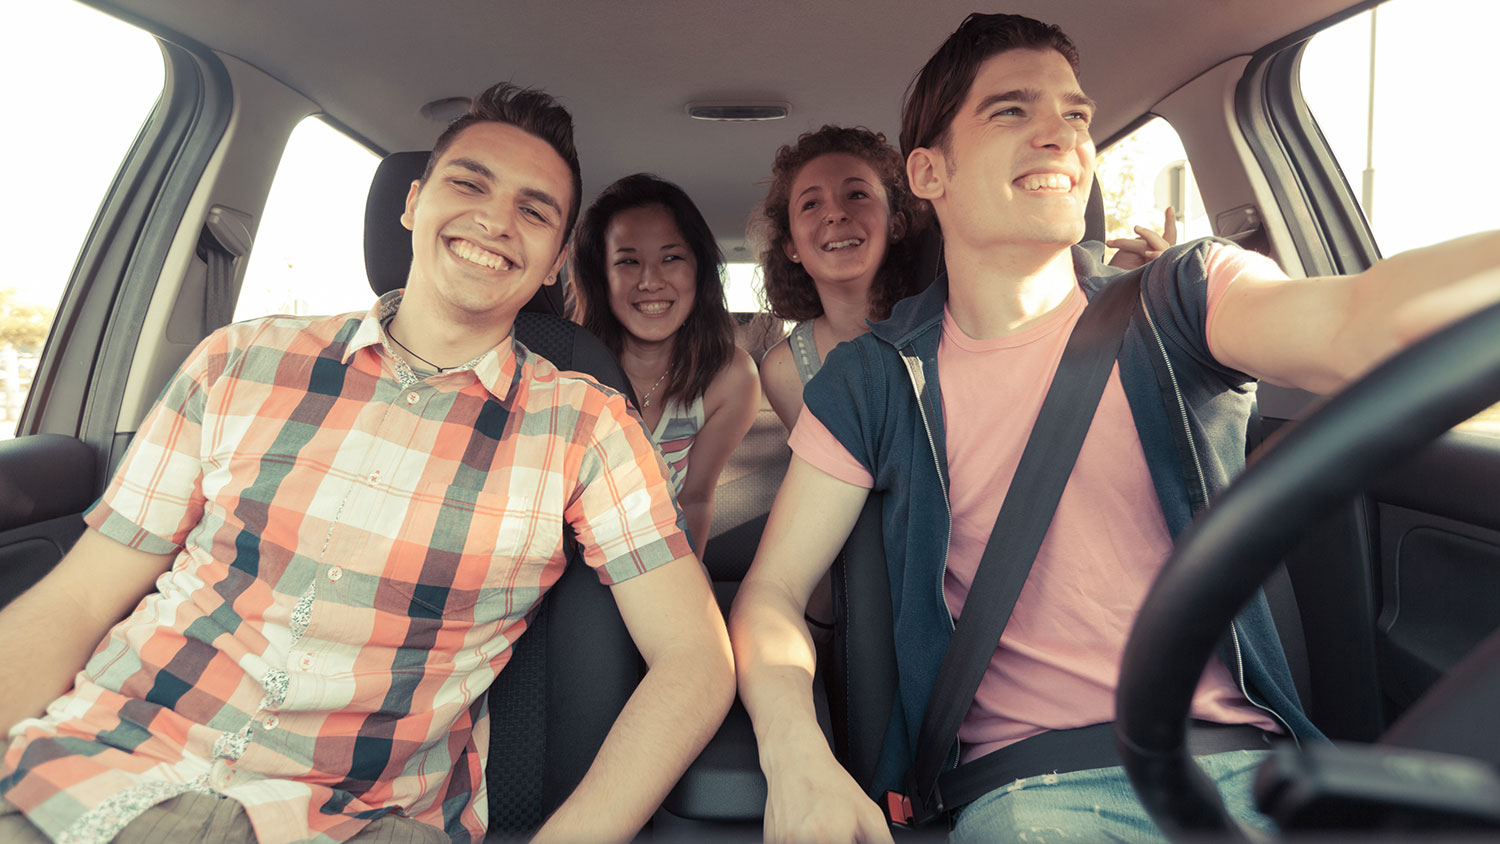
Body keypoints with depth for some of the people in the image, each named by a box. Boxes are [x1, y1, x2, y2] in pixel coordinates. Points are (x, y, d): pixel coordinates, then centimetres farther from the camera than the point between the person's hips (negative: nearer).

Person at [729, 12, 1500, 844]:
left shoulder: (1180, 301, 2)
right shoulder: (873, 379, 1)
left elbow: (1362, 323, -20)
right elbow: (771, 593, 0)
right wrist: (795, 755, -18)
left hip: (1244, 763, 2)